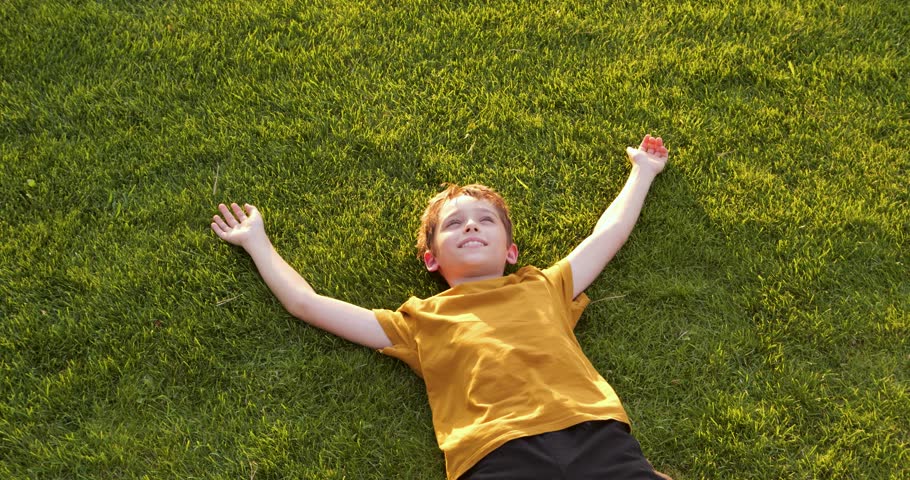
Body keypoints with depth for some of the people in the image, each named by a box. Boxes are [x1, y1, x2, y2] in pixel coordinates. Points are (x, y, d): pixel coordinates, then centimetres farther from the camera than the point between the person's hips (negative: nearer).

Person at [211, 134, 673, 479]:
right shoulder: (419, 321, 24)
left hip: (597, 436, 2)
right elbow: (306, 303, 27)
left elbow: (609, 232, 40)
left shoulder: (544, 288, 28)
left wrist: (643, 171, 53)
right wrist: (256, 241, 38)